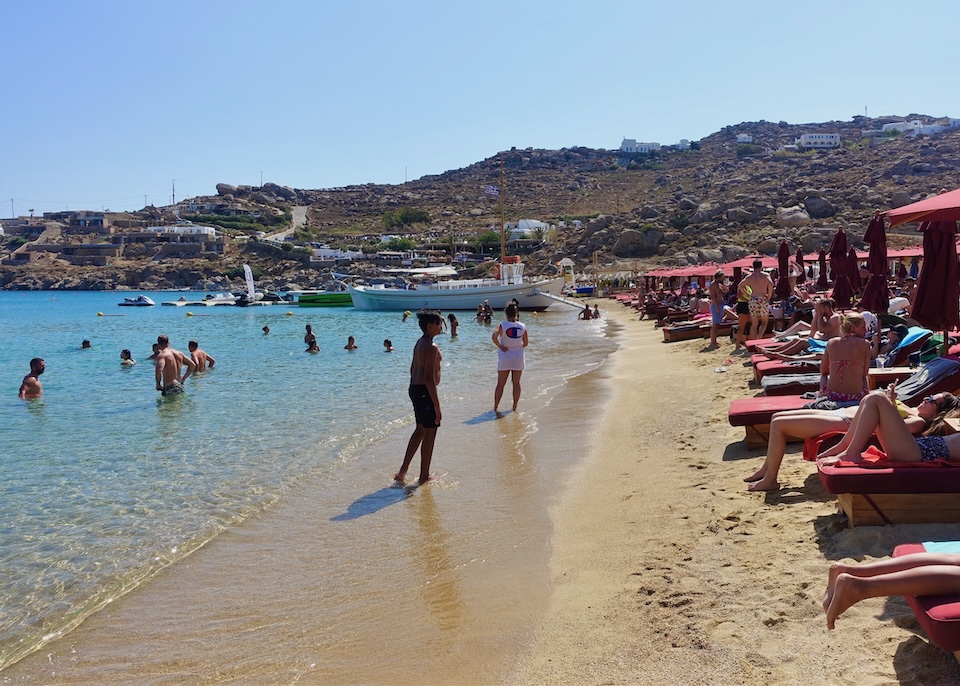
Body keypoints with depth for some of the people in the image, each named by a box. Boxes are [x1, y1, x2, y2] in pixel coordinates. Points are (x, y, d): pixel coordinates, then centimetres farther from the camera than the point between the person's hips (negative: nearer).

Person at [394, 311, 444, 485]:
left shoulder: (420, 343, 12)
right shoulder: (431, 347, -19)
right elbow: (429, 378, -24)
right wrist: (437, 405, -22)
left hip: (415, 389, 10)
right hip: (425, 392, -10)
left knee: (420, 430, 21)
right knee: (429, 433, 2)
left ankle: (403, 471, 24)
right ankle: (424, 477, 13)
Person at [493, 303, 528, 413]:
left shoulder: (502, 325, -9)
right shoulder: (522, 326, -1)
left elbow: (494, 336, -26)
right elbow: (525, 343, 5)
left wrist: (500, 346, -14)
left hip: (505, 358, -2)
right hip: (518, 357, 2)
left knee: (500, 384, 7)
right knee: (516, 383, 12)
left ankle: (495, 407, 10)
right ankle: (515, 407, 15)